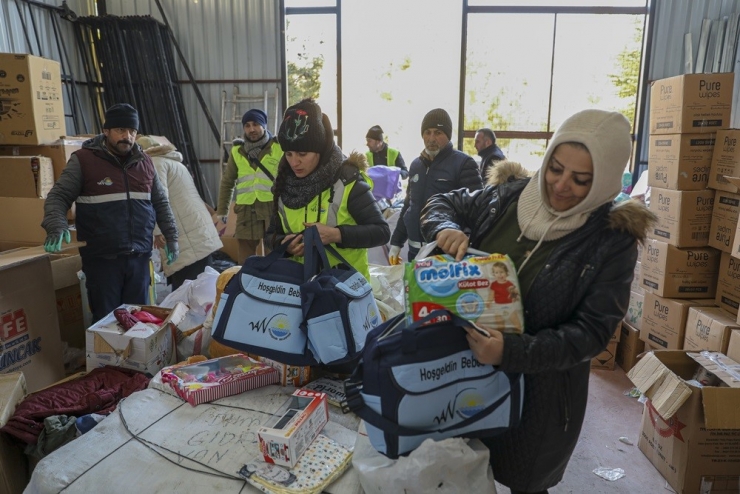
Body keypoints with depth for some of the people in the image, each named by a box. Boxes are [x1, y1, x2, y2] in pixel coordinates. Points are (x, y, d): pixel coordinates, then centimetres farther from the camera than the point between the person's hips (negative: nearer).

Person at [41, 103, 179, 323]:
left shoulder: (144, 162, 9)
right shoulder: (83, 160, -4)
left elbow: (160, 203, 16)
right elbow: (57, 197, -5)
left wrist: (171, 236, 10)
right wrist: (56, 227, -23)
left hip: (139, 257, 4)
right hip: (101, 258, -4)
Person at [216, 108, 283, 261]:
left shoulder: (279, 147, 3)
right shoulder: (237, 151, 12)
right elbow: (227, 182, 18)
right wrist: (222, 211, 15)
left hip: (274, 208, -2)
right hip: (247, 210, 3)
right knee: (245, 258, 6)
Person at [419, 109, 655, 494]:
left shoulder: (613, 240, -14)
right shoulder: (509, 196, -6)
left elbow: (592, 332, -16)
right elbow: (442, 204, 7)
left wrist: (512, 352, -30)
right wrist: (447, 229, -18)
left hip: (540, 392, -3)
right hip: (468, 370, 3)